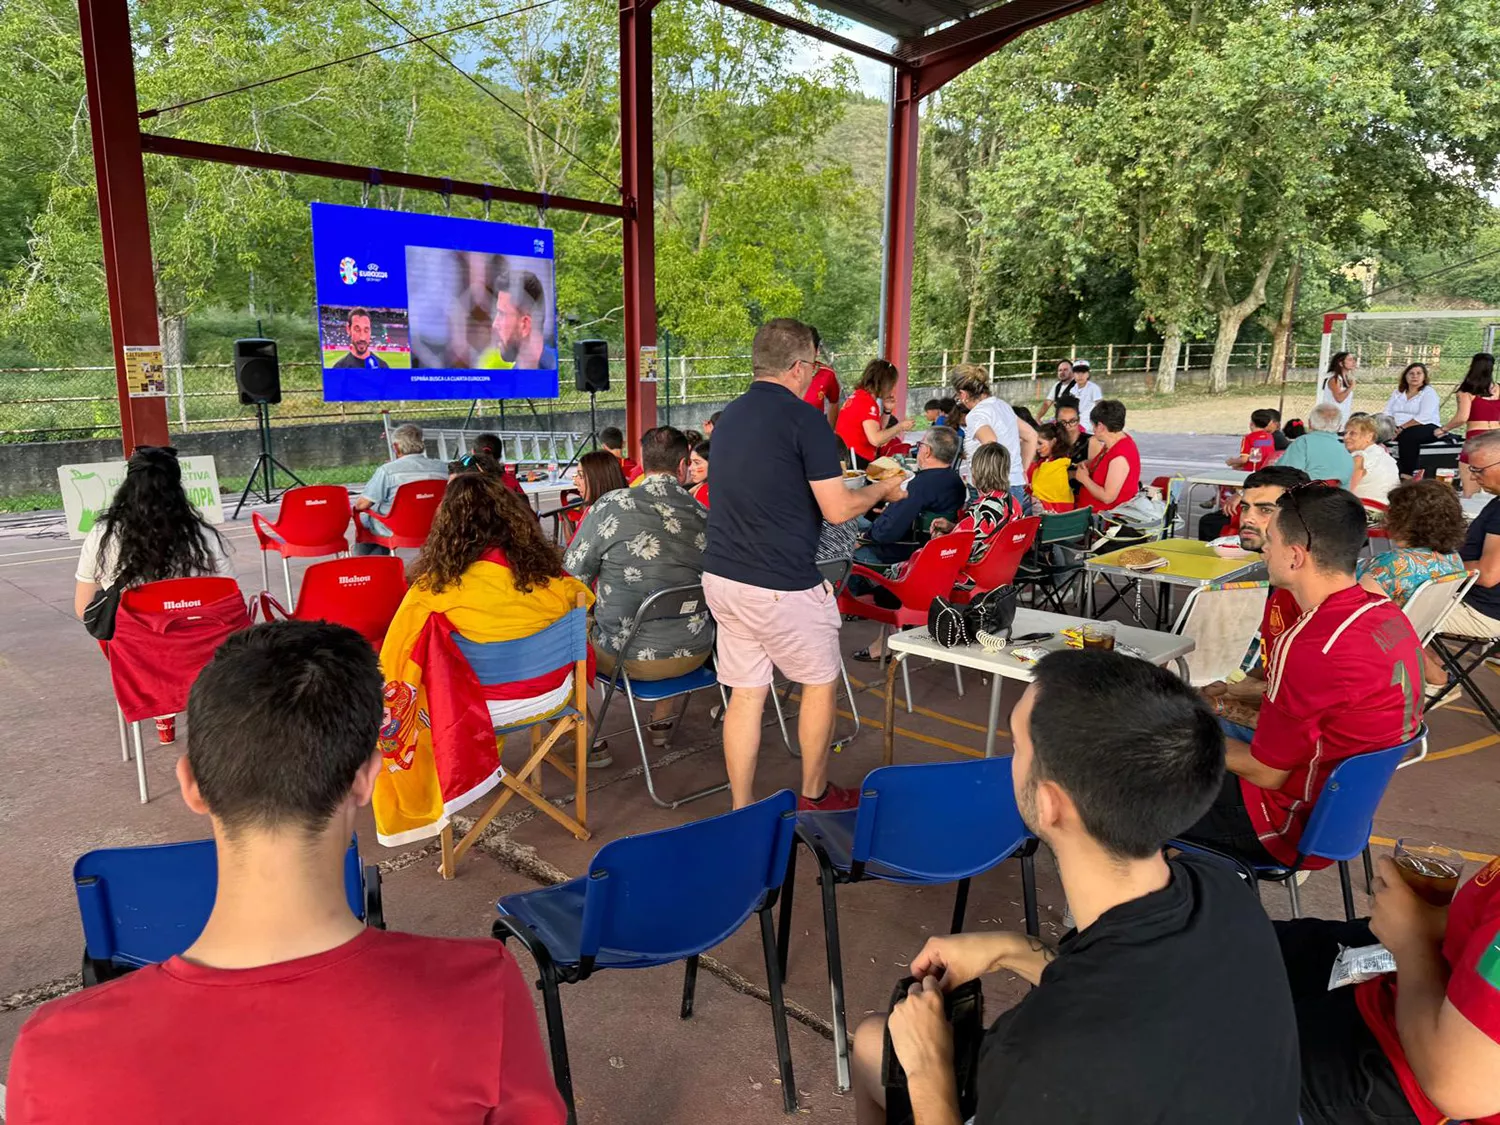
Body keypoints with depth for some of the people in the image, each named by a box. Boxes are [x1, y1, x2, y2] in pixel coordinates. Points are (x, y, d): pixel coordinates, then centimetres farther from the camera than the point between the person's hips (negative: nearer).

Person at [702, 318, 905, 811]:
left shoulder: (729, 416, 11)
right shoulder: (804, 419, -13)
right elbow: (838, 510, -14)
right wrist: (883, 489, 5)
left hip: (722, 576, 7)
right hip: (782, 585, -7)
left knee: (745, 692, 12)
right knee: (820, 682, 15)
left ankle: (742, 813, 17)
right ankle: (815, 795, 30)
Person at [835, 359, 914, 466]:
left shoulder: (859, 396, 15)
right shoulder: (867, 401, -14)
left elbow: (875, 430, 20)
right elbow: (875, 439, -24)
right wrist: (900, 426, -11)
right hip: (855, 462, -10)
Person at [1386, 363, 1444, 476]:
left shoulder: (1429, 392, -1)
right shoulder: (1397, 392, 17)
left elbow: (1423, 417, -16)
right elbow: (1388, 412, 8)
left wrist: (1402, 428, -24)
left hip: (1426, 428, -5)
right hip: (1400, 429, 5)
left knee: (1407, 435, -39)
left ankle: (1408, 473, -33)